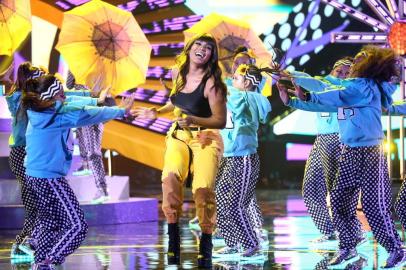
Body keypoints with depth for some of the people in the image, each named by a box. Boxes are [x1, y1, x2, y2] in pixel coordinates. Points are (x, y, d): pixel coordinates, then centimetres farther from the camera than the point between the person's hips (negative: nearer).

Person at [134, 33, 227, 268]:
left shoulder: (211, 82, -12)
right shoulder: (178, 74, 5)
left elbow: (220, 121, -13)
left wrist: (193, 120, -25)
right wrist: (156, 112, 18)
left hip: (206, 138, -4)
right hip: (179, 136, 4)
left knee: (203, 188, -21)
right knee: (171, 177, -24)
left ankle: (206, 244, -3)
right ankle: (173, 238, -16)